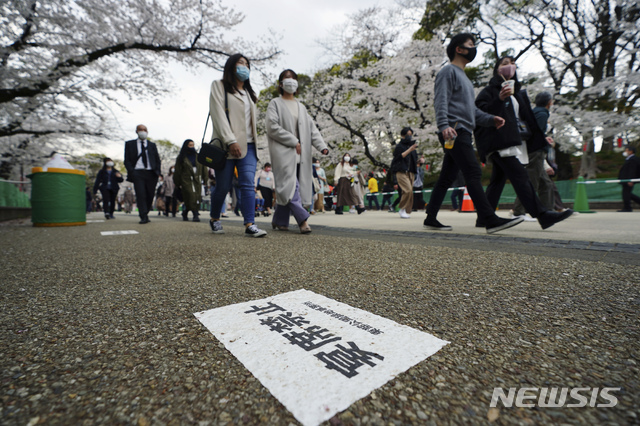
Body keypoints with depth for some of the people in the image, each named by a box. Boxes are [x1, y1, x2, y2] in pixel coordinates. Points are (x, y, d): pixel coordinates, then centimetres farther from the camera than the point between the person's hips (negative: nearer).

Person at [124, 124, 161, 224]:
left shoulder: (152, 145, 19)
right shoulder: (129, 144, 13)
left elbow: (157, 159, 17)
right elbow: (127, 160, 7)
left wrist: (157, 172, 2)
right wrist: (131, 172, -8)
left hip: (151, 173, 2)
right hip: (137, 173, -2)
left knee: (150, 195, 1)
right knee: (140, 195, -14)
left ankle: (145, 214, 16)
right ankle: (143, 217, -15)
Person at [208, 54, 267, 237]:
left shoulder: (249, 92, 28)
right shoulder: (219, 86, 9)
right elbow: (218, 114, -5)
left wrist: (255, 141, 9)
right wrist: (231, 141, -17)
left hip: (248, 145, 5)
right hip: (227, 145, -4)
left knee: (248, 184, -11)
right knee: (223, 187, -2)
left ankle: (250, 225, -15)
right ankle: (214, 219, 21)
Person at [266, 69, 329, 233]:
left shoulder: (301, 107, 23)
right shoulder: (275, 103, 8)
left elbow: (312, 129, 13)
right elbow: (272, 127, -6)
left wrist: (322, 146, -4)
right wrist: (293, 142, -11)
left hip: (299, 154, 5)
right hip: (283, 152, -5)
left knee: (287, 188, 4)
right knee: (290, 185, -17)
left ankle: (279, 221, 13)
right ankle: (303, 219, -22)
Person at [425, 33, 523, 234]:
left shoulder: (464, 77, 32)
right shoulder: (449, 71, 4)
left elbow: (471, 109, 29)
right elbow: (441, 101, -12)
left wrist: (490, 119, 13)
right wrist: (444, 125, -28)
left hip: (463, 133, 10)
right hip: (454, 132, -9)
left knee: (446, 178, 5)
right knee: (473, 172, -16)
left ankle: (431, 219, 8)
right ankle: (490, 219, -17)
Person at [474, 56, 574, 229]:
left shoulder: (518, 91, 25)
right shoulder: (490, 90, 4)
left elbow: (528, 117, 25)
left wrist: (540, 137, 18)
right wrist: (500, 99, -23)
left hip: (514, 141, 8)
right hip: (499, 141, -8)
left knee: (498, 179, 5)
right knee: (520, 175, -16)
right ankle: (543, 214, -19)